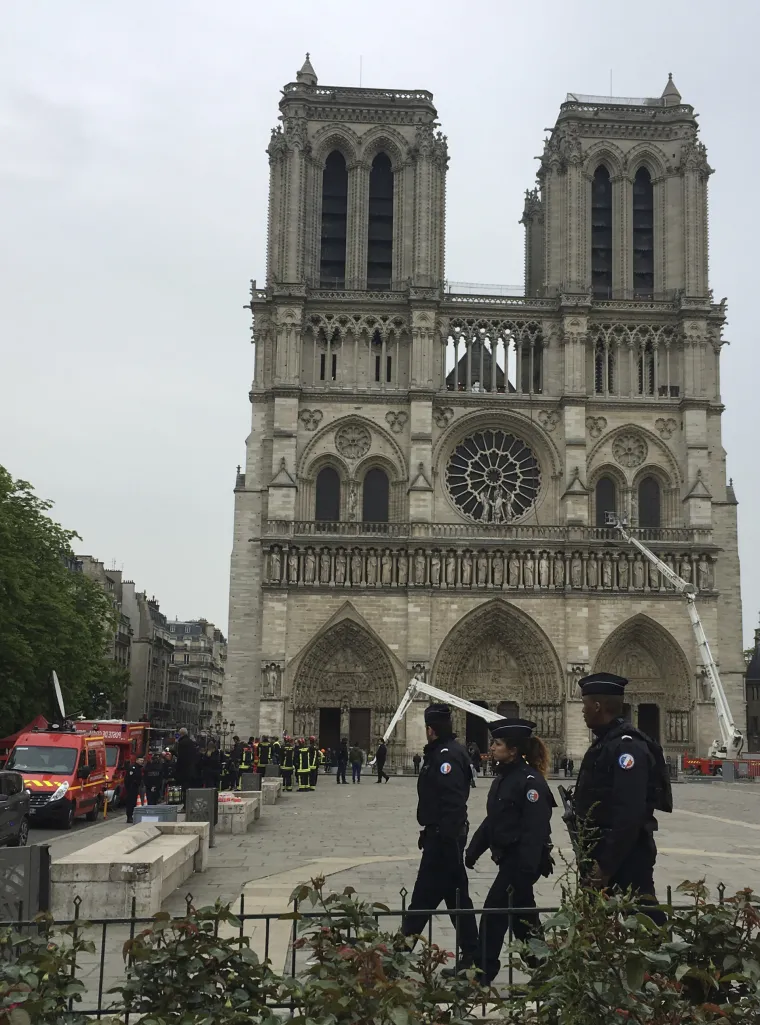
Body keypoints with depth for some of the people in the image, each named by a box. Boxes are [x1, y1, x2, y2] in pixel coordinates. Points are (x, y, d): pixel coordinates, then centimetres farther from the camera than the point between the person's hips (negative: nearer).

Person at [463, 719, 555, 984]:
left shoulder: (530, 780, -19)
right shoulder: (504, 777, 10)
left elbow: (535, 830, -24)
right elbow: (492, 819, 17)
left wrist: (526, 870, -27)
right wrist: (473, 850, 15)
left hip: (522, 860, -9)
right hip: (508, 856, 9)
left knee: (495, 909, -6)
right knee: (522, 913, 17)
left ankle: (481, 970, 3)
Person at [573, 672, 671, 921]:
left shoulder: (626, 745, -19)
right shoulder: (605, 743, 14)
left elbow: (630, 815, -26)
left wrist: (605, 866, -24)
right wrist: (594, 860, 18)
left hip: (624, 860, -10)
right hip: (604, 855, 10)